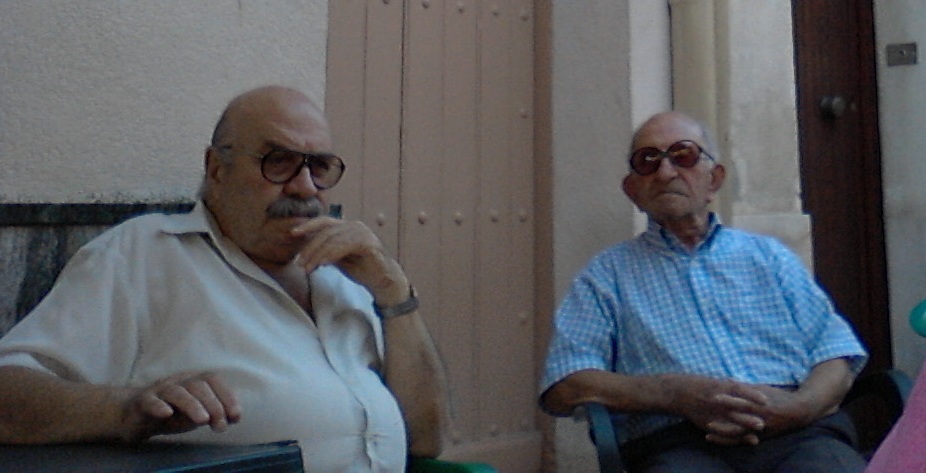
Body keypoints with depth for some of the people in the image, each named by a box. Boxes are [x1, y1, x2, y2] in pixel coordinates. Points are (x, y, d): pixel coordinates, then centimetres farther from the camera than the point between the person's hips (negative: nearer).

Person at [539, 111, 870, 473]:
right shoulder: (608, 273, 10)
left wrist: (798, 405, -12)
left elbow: (836, 352, 11)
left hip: (798, 434, 3)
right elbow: (562, 389, -3)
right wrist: (676, 394, -16)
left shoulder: (768, 255, 19)